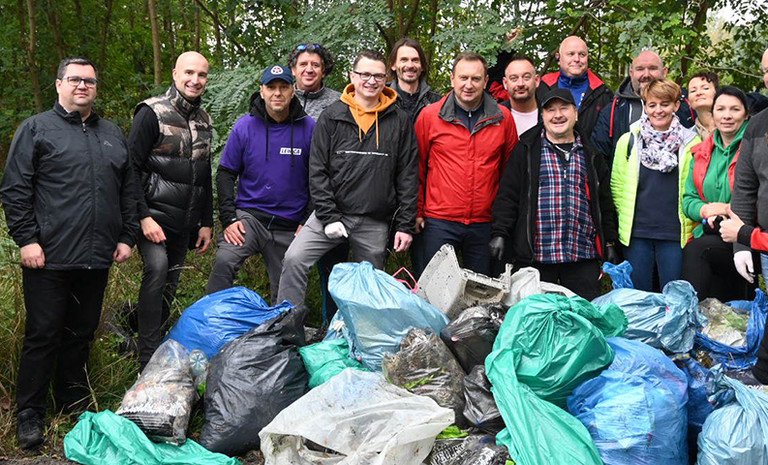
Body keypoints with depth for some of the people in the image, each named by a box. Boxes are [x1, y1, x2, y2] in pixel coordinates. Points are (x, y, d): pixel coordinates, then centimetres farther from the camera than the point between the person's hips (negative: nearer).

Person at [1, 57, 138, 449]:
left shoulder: (112, 135, 17)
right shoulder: (36, 129, 2)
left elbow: (128, 190, 19)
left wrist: (126, 237, 11)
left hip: (96, 258, 5)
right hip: (49, 257, -4)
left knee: (82, 335, 13)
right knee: (43, 336, -1)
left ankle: (73, 405, 26)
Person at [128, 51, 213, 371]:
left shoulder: (203, 120, 14)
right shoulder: (152, 113, -7)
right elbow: (131, 168, -10)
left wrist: (206, 222, 16)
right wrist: (144, 217, -17)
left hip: (184, 222, 6)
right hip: (154, 215, -6)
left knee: (170, 284, 9)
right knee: (157, 266, -23)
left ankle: (162, 352, 21)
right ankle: (148, 357, -18)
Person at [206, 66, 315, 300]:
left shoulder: (309, 128, -2)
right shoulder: (245, 126, -2)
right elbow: (225, 174, 2)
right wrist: (228, 218, -7)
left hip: (289, 226, 1)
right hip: (249, 215, -1)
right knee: (224, 261, -26)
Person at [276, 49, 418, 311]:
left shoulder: (399, 121, 4)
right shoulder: (332, 117, 3)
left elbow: (408, 176, 4)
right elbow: (317, 171, -1)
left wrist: (405, 225, -1)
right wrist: (329, 217, -10)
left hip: (376, 222, 1)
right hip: (333, 213, 0)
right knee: (294, 259, -17)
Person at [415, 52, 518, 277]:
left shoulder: (503, 117, 4)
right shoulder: (430, 115, 1)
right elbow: (417, 167, 7)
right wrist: (417, 211, 3)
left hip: (485, 223, 2)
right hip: (439, 222, -1)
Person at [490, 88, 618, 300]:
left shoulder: (590, 153, 15)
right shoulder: (527, 150, 6)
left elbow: (604, 202, 19)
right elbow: (507, 195, 3)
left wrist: (609, 243, 16)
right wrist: (499, 233, -7)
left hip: (583, 255, 3)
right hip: (535, 254, -2)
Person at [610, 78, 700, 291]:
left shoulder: (691, 143, 2)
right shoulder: (628, 141, 5)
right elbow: (617, 185, 12)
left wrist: (689, 222, 2)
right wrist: (626, 216, 7)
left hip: (675, 234, -1)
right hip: (636, 233, 1)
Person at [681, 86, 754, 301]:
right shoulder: (702, 153, 15)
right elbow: (688, 198, 13)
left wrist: (728, 209, -17)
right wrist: (705, 210, -8)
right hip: (710, 237, 5)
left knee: (695, 249, -29)